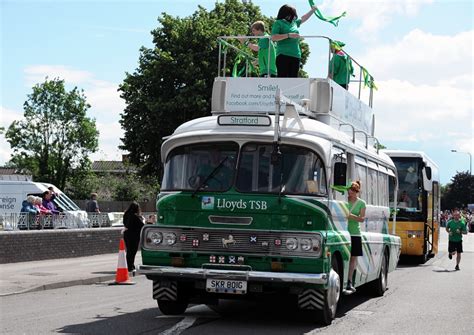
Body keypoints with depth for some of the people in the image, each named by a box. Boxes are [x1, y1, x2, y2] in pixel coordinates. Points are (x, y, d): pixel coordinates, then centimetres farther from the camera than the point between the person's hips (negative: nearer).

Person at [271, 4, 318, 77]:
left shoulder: (294, 22, 20)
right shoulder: (278, 23, 1)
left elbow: (303, 18, 40)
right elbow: (273, 37, -12)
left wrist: (313, 10, 46)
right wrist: (288, 35, -15)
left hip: (295, 55, 7)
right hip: (283, 55, -7)